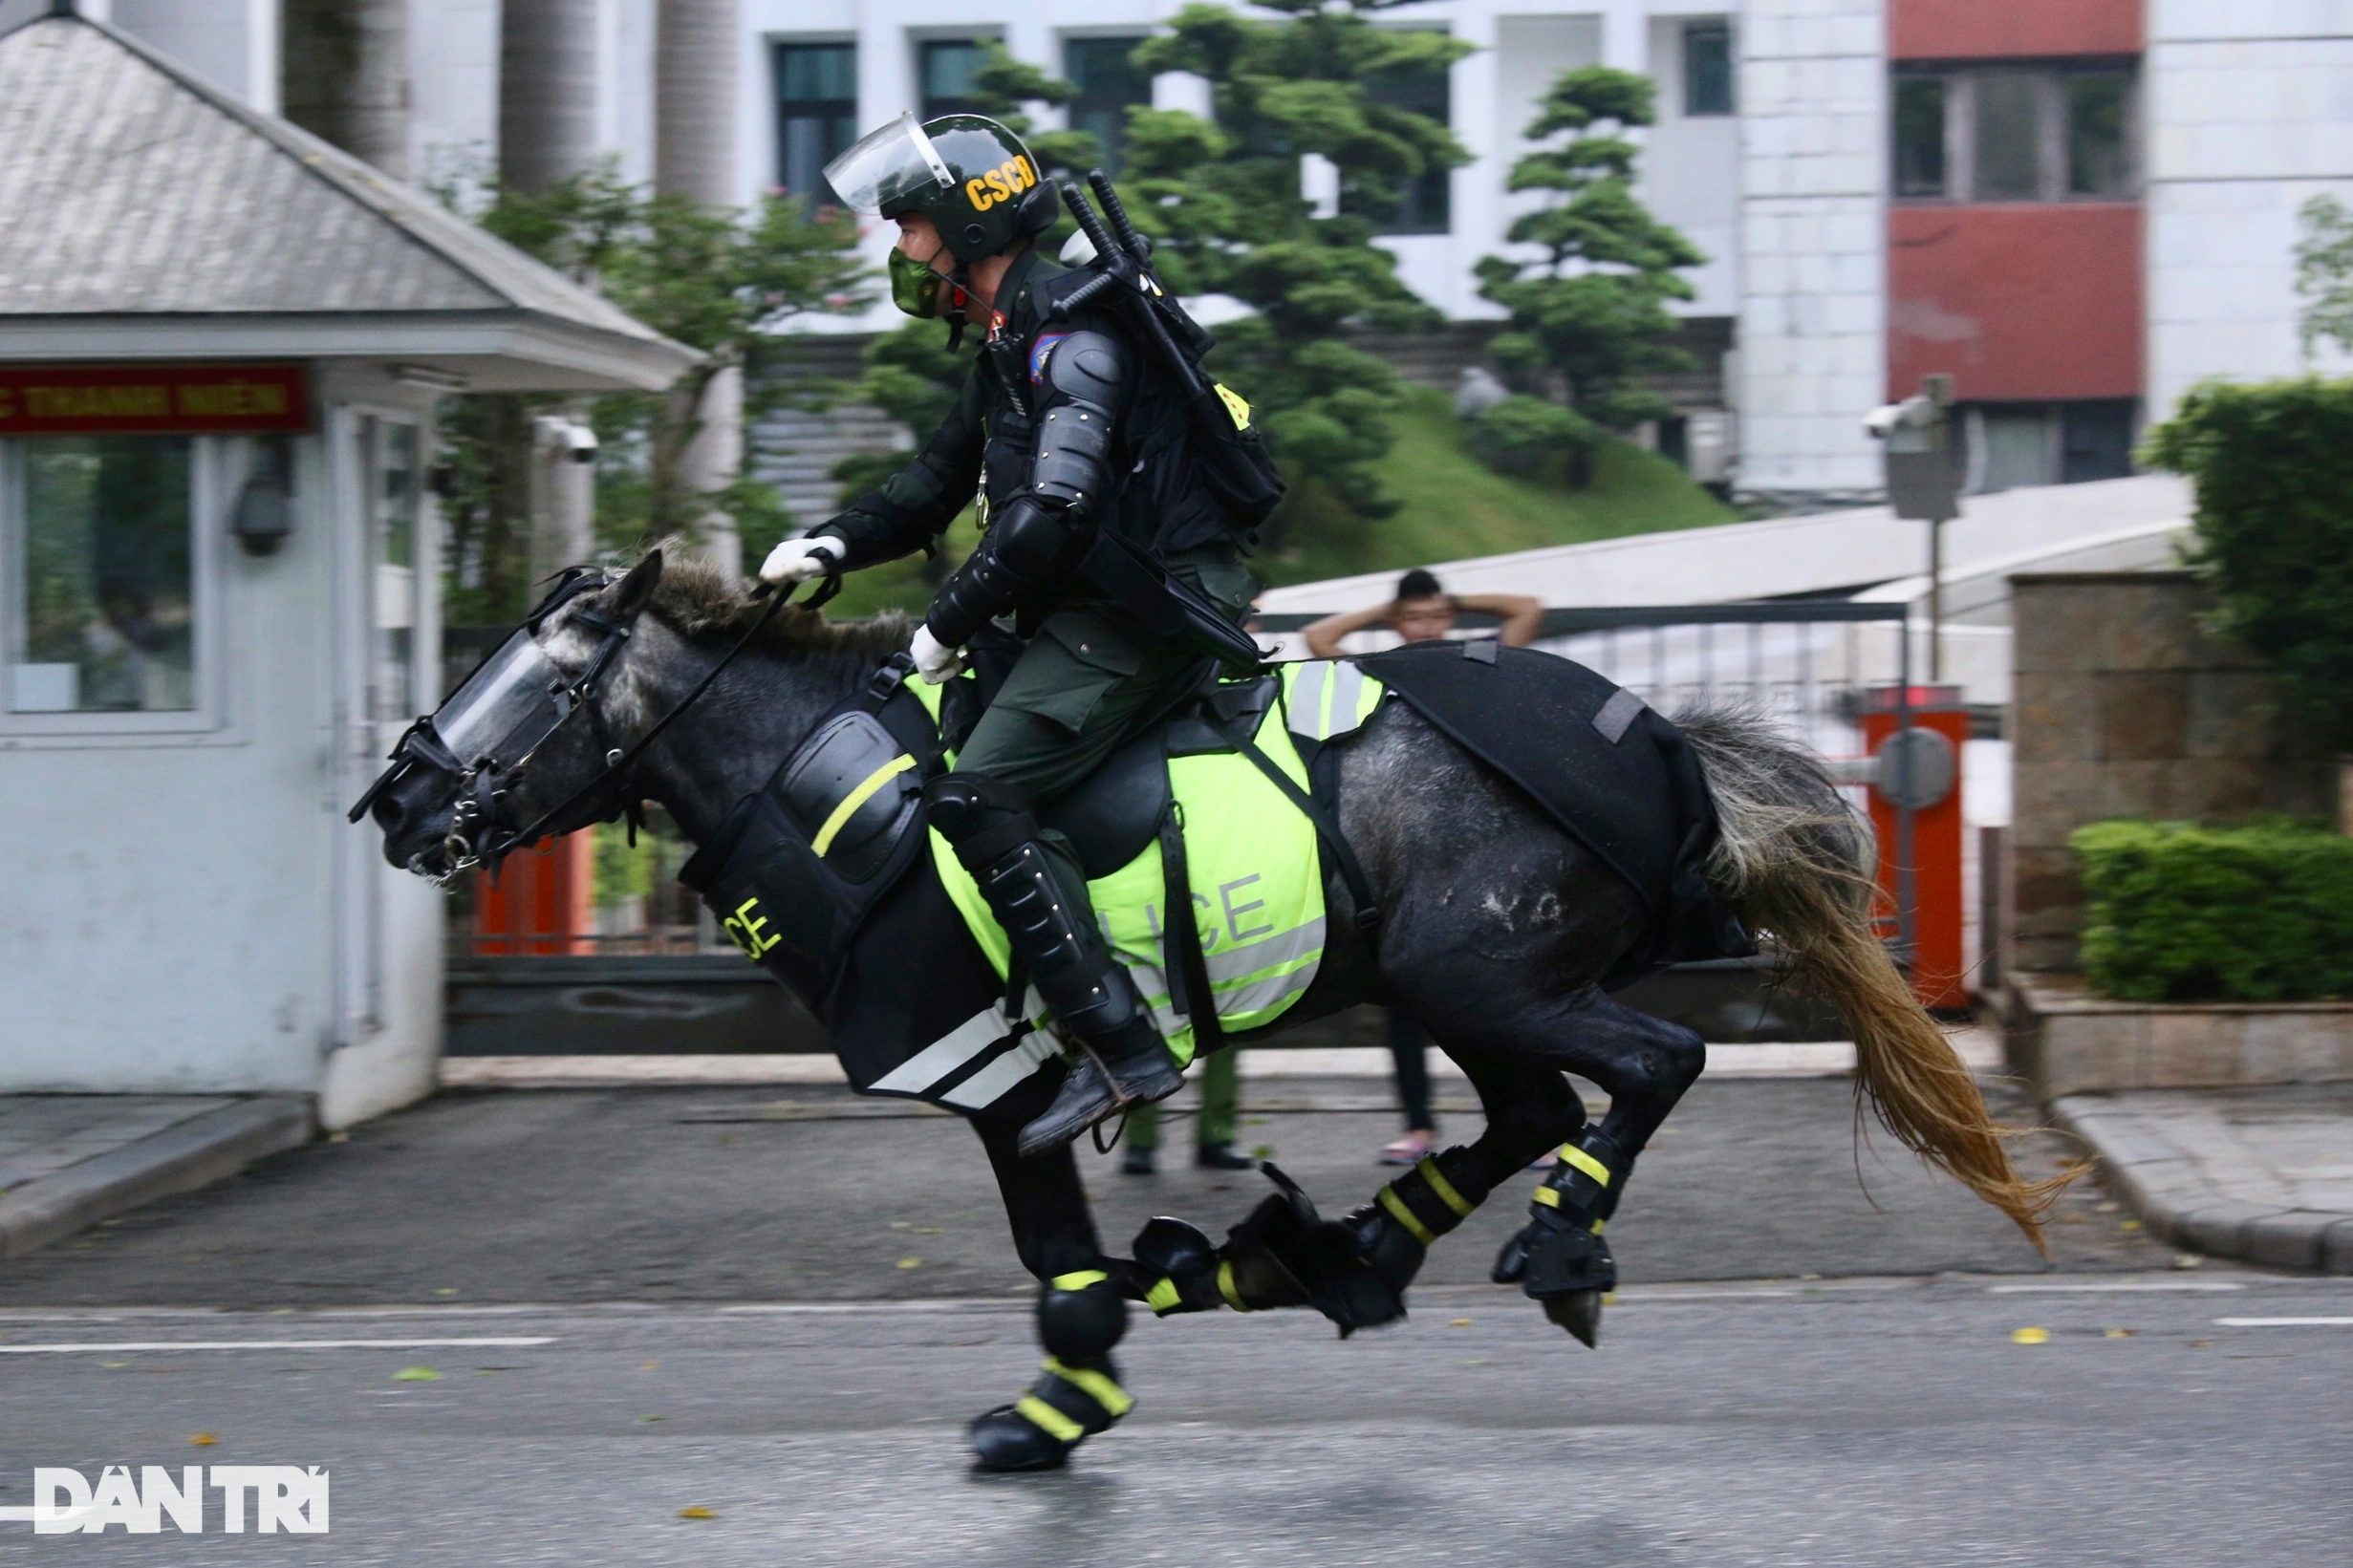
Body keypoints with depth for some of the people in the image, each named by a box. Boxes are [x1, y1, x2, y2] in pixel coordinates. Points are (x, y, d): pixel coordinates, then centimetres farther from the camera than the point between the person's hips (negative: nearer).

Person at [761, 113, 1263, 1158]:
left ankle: (1122, 1048, -26)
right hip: (1092, 608, 11)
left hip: (1150, 607, -11)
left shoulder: (1074, 328, -14)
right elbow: (938, 481, 27)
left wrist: (948, 626, -15)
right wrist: (835, 545, 9)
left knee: (978, 796, -22)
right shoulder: (1007, 346, 19)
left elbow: (1050, 513, -24)